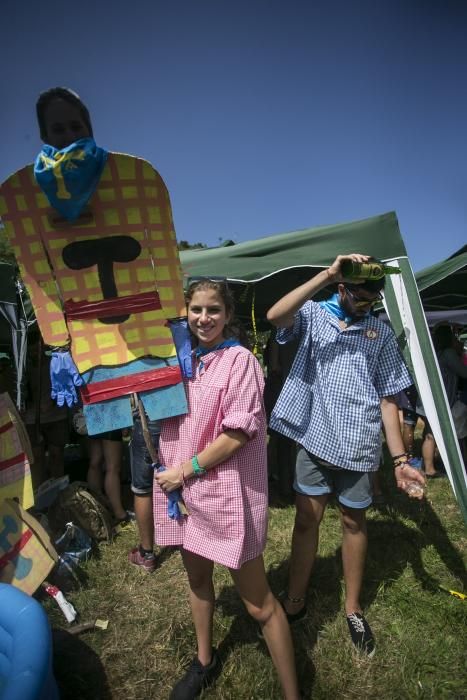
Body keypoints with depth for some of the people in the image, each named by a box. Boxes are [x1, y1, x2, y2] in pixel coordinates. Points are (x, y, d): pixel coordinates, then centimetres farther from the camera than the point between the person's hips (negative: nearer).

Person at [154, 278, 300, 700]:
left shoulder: (239, 359, -12)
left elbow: (239, 432, -18)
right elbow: (165, 416, 21)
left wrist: (187, 469, -13)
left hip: (225, 491, -6)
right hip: (183, 489, 7)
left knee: (259, 604, 5)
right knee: (197, 577, 24)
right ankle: (205, 661, 49)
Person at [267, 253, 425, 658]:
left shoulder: (380, 332, 4)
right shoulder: (313, 315, 0)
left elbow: (388, 398, 4)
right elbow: (275, 316, -23)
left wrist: (400, 459, -1)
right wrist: (327, 274, -22)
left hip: (358, 444, 1)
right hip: (314, 438, -1)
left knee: (354, 521, 15)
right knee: (307, 519, 10)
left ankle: (353, 609, 36)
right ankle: (295, 602, 30)